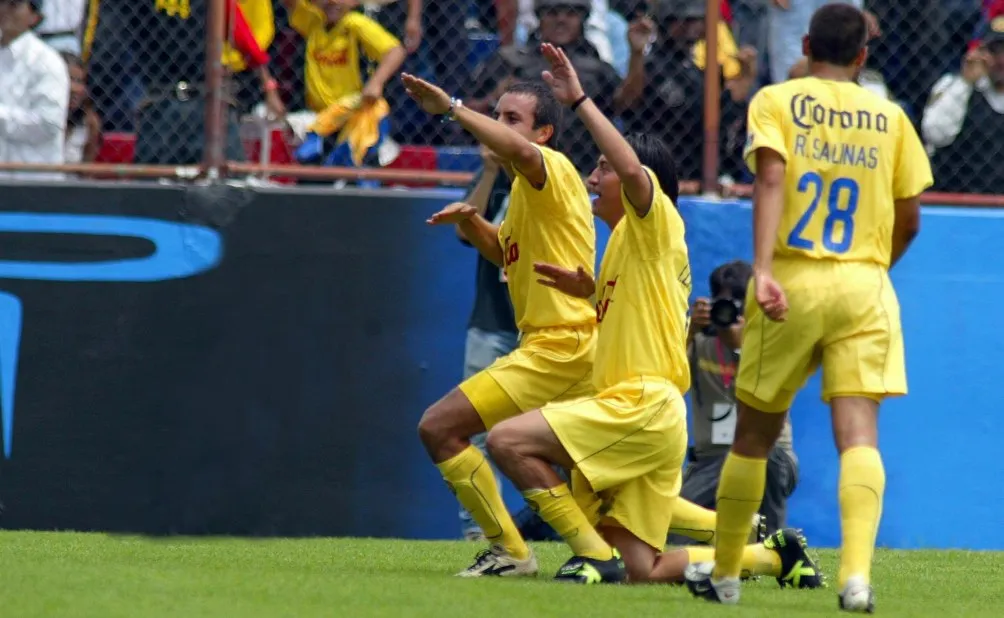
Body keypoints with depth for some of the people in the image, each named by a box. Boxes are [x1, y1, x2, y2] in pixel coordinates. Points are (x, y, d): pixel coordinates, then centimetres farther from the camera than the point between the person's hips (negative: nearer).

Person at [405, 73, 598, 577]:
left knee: (439, 427, -14)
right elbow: (506, 253, 35)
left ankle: (509, 551, -11)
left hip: (559, 343, -11)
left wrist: (451, 109, -35)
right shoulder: (525, 188, 20)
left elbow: (518, 151, -35)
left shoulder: (553, 169, -10)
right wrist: (470, 222, 16)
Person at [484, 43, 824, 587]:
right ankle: (775, 555, 14)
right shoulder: (629, 241, 26)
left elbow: (634, 169, -25)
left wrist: (579, 101, -24)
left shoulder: (653, 221, -2)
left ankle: (595, 556, -19)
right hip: (648, 417, 10)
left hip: (641, 403, -10)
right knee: (642, 572, 6)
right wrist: (593, 291, 23)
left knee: (508, 441, -21)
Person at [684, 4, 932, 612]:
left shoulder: (776, 101, 3)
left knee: (755, 434, 12)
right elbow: (909, 220, 12)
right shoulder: (890, 118, 10)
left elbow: (771, 179, -14)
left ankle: (724, 573, 23)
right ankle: (858, 573, -26)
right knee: (859, 432, -7)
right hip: (865, 288, 1)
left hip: (793, 284, -1)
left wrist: (763, 268, -23)